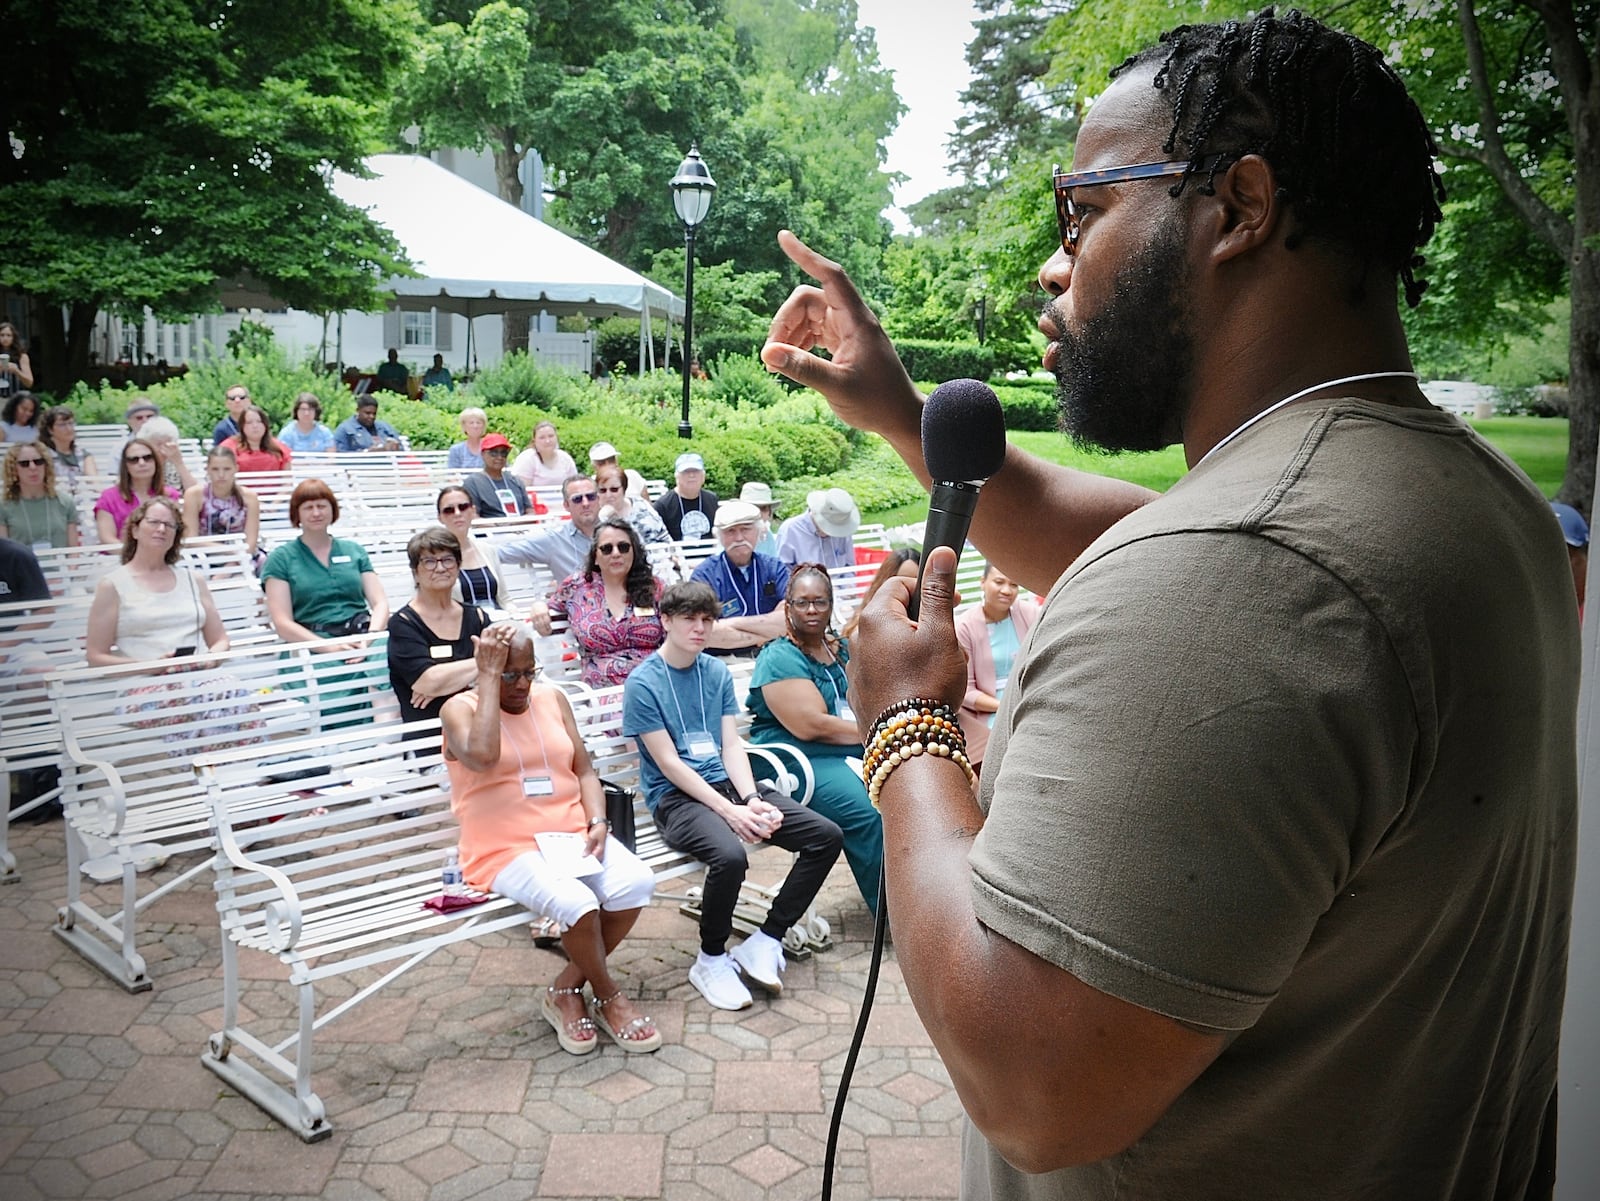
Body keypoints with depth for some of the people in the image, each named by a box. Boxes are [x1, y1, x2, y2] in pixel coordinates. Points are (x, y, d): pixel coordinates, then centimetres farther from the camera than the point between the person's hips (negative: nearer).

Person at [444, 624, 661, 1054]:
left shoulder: (553, 699, 10)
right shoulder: (460, 708, -4)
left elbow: (585, 770, 12)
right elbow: (482, 757, -26)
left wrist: (598, 823, -7)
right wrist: (490, 676, -19)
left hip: (573, 835, 5)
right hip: (506, 849, -5)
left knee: (636, 881, -22)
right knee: (576, 902, -31)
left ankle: (567, 988, -2)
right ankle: (609, 997, -1)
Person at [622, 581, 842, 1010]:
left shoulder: (718, 673, 11)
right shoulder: (642, 683, -7)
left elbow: (732, 747, 7)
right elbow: (669, 764, -11)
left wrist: (752, 800, -12)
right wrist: (730, 811, -19)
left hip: (726, 783, 6)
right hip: (675, 796, -6)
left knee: (826, 835, -9)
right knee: (730, 855, -36)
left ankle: (764, 942, 0)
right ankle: (711, 959, -8)